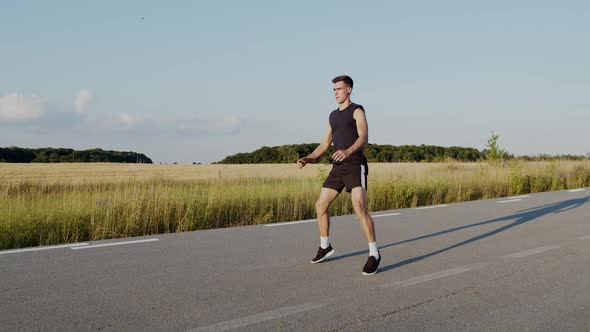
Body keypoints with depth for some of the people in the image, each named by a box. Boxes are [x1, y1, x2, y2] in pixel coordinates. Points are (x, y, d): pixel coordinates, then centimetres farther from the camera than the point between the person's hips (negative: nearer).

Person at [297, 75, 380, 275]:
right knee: (320, 205, 8)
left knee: (360, 208, -22)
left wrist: (348, 151, -39)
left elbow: (364, 138, -20)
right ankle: (325, 247, 26)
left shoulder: (357, 111, -3)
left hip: (355, 166, -8)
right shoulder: (333, 116, 20)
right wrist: (308, 159, 5)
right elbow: (325, 144, 21)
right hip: (338, 168, 8)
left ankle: (374, 254, -14)